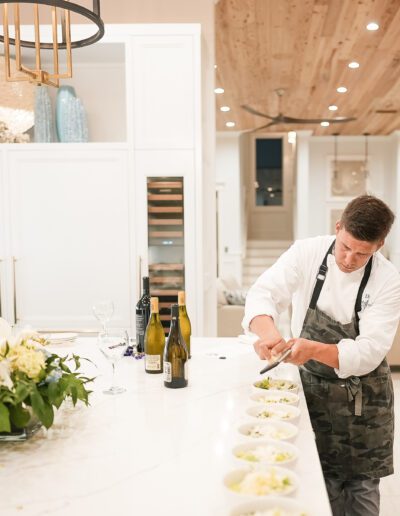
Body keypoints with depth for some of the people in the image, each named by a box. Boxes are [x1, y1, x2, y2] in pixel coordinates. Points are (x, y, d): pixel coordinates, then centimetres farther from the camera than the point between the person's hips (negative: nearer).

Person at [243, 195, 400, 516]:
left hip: (363, 400, -1)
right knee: (323, 486, 11)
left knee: (362, 489, 10)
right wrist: (267, 329, -41)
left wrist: (315, 350, -40)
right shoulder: (307, 253, -13)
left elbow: (369, 351, -23)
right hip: (314, 390, 1)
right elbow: (263, 295, -18)